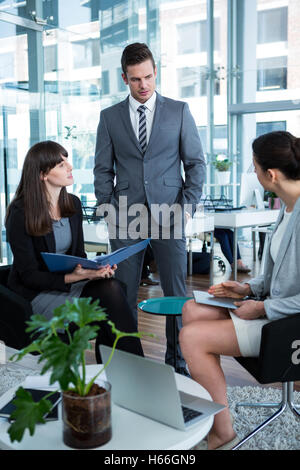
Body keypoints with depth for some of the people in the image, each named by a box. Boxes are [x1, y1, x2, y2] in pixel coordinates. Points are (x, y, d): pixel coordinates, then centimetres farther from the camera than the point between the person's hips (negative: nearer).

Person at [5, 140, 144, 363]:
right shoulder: (21, 213, -14)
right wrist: (74, 276, -27)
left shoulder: (73, 204, 5)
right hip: (35, 293, -5)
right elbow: (29, 275, -15)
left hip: (70, 282, 6)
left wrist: (95, 269, -12)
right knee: (106, 304, -25)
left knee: (111, 288, -25)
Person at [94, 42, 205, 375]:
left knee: (176, 292, 3)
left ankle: (177, 361, 17)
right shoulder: (110, 117, 10)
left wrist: (188, 205, -4)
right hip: (126, 217, 1)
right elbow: (103, 169, 10)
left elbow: (196, 162, 7)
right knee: (123, 293, 3)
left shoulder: (179, 111, 7)